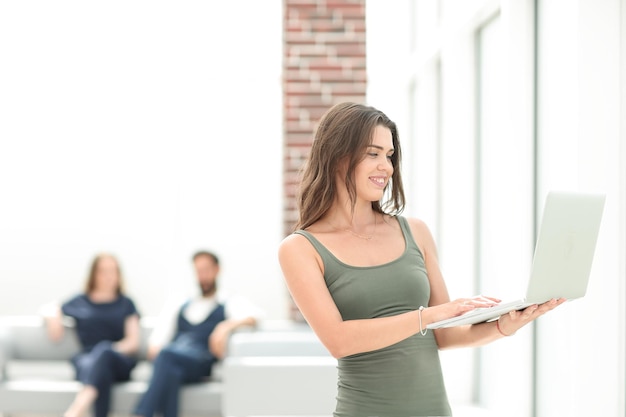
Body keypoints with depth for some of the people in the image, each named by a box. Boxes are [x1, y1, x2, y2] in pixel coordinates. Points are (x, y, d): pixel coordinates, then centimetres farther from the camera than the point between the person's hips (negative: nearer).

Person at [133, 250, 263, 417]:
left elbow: (254, 315, 1)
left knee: (167, 354, -36)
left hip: (202, 360, -3)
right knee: (170, 371, -36)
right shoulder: (177, 307, 33)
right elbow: (157, 340, 20)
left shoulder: (231, 304, 22)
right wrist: (155, 347, -4)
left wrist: (227, 325, -17)